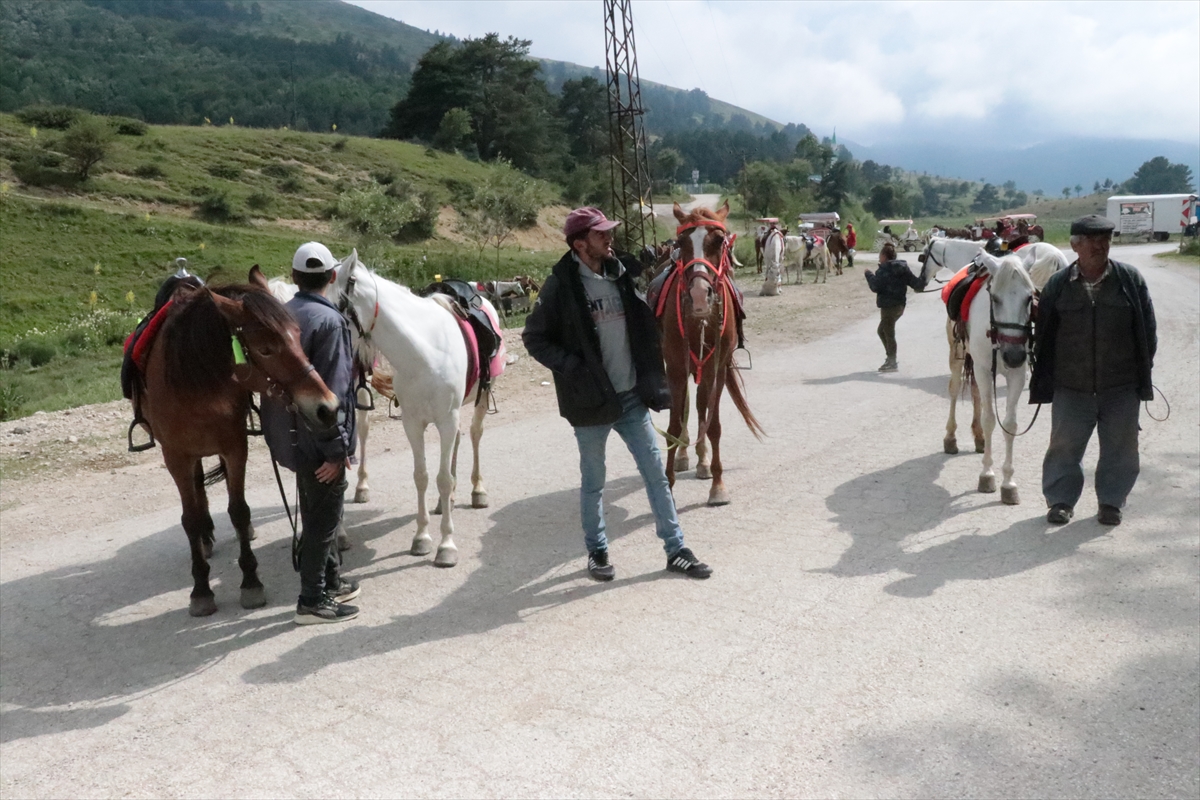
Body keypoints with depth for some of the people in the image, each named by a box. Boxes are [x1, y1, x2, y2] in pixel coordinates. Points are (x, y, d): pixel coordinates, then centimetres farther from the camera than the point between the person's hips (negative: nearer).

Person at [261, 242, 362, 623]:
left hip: (291, 433, 8)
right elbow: (331, 391, -23)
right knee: (323, 518, 4)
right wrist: (336, 448, -18)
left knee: (319, 513, 21)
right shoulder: (329, 321, -19)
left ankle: (331, 581, 35)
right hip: (319, 439, -8)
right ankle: (313, 601, 13)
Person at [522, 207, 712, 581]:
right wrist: (572, 368, -16)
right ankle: (597, 551, 29)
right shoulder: (561, 285, -11)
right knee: (593, 481, 11)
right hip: (591, 400, -4)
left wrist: (653, 380, 7)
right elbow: (534, 338, -7)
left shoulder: (620, 275, 4)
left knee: (655, 471, 8)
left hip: (632, 395, 5)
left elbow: (645, 326, 14)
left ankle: (676, 549, 19)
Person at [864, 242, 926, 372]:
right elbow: (914, 281, 5)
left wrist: (868, 275, -6)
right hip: (900, 305, 9)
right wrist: (919, 286, 26)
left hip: (888, 306, -9)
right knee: (882, 330, 20)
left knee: (888, 333, 1)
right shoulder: (903, 268, 9)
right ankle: (891, 359, 22)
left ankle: (892, 362, 6)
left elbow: (876, 287, -19)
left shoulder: (884, 270, -14)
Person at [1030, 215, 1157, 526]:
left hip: (1121, 386, 1)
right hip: (1071, 386, 0)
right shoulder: (1058, 284, -1)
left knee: (1120, 447, 9)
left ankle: (1111, 501, 26)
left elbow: (1147, 329, 5)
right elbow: (1044, 334, 4)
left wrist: (1143, 370, 2)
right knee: (1064, 445, 6)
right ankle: (1061, 499, 22)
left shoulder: (1130, 279, -1)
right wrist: (1045, 378, 2)